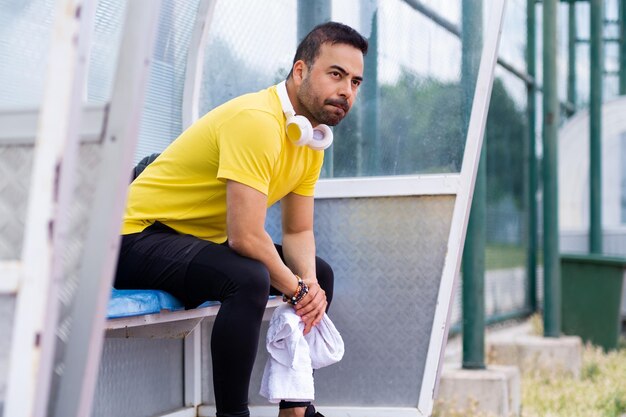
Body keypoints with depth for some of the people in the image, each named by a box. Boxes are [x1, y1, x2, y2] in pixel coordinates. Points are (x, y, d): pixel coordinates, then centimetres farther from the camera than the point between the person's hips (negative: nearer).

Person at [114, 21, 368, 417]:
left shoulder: (312, 137, 4)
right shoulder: (256, 120, -26)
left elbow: (299, 231, 8)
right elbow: (245, 236, -29)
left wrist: (311, 282, -12)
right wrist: (298, 290, -15)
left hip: (206, 240, 10)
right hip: (140, 236, -10)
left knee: (319, 273, 14)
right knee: (249, 279, -35)